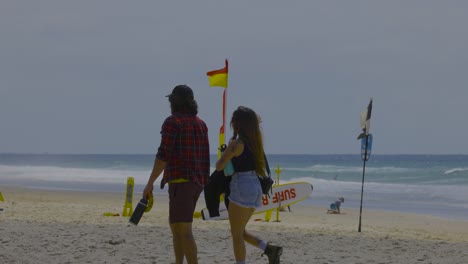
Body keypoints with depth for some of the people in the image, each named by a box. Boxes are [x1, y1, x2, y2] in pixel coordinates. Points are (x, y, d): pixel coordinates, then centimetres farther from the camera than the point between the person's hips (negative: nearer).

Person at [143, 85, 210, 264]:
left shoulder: (172, 122, -9)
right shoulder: (200, 123, 15)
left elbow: (163, 155, -15)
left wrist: (150, 183, -11)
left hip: (180, 181, -9)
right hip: (197, 182, 9)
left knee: (183, 230, -11)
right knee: (175, 225, 18)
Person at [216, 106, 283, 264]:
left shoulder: (236, 143, -13)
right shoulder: (254, 142, 10)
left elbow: (219, 166, -13)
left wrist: (223, 155, 8)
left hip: (242, 188, -8)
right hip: (255, 187, 8)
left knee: (236, 234, 1)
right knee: (240, 232, 18)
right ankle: (270, 249, 6)